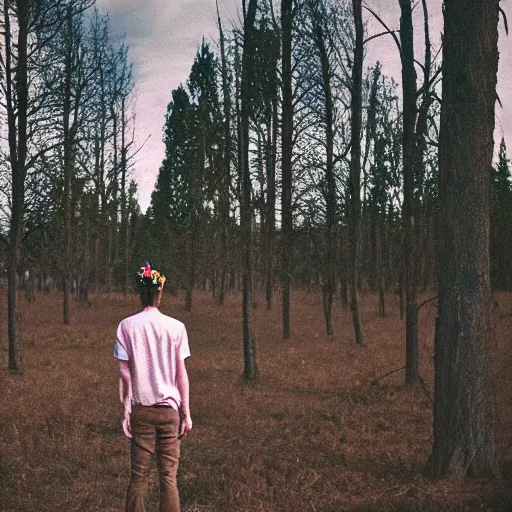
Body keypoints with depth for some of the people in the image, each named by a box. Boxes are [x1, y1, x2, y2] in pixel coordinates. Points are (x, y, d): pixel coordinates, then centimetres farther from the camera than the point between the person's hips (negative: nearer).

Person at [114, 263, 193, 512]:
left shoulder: (127, 326, -2)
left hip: (140, 408, 1)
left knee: (138, 475, 7)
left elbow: (124, 373, -2)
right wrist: (186, 413, 5)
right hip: (169, 408, -1)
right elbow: (181, 374, -1)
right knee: (169, 476, 4)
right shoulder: (175, 327, -3)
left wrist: (126, 410, 4)